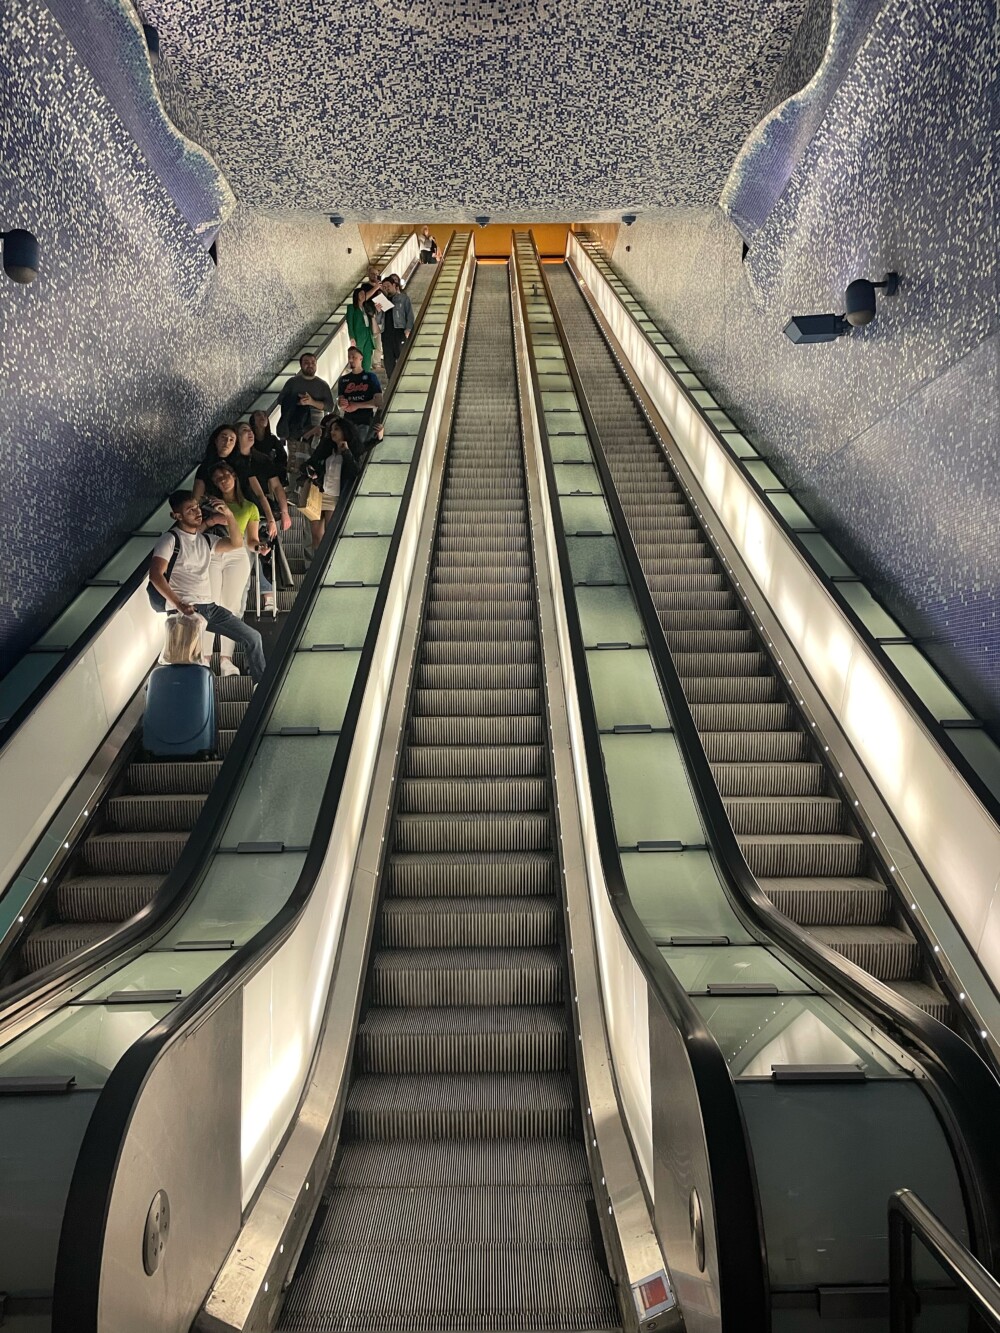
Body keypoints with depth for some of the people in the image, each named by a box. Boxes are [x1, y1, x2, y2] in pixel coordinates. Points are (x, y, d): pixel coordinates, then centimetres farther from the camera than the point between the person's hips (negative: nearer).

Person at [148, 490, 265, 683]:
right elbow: (155, 575, -14)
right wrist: (179, 605, -21)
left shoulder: (206, 539, 18)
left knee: (252, 637, 6)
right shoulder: (170, 539, -4)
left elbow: (236, 543, 10)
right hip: (184, 610, -7)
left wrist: (229, 515, -4)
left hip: (209, 607, 7)